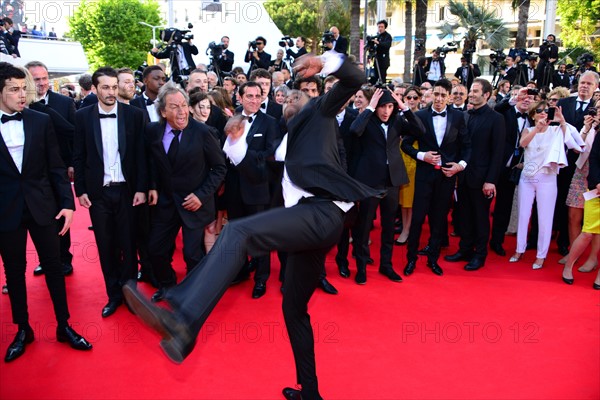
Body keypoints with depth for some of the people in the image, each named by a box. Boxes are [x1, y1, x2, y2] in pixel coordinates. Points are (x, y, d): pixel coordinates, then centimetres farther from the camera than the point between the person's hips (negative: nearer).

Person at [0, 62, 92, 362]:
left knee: (54, 266, 8)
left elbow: (56, 167, 2)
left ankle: (64, 326, 22)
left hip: (42, 205, 1)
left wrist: (67, 203, -4)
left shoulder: (41, 121, 0)